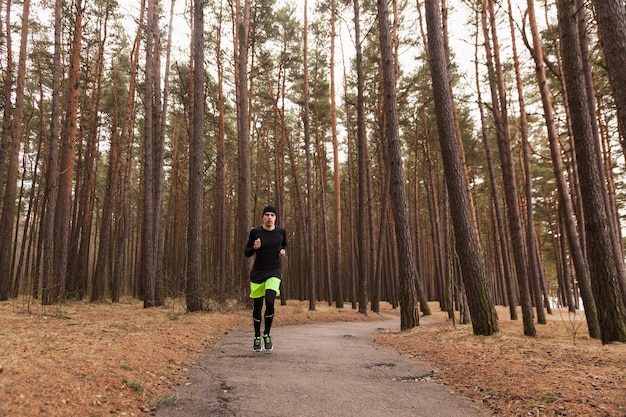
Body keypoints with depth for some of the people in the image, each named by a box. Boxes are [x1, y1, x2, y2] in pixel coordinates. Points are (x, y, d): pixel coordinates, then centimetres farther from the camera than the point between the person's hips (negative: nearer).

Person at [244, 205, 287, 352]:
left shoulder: (281, 231, 0)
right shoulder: (255, 232, -6)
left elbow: (285, 245, 20)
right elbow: (247, 253, 1)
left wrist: (283, 251, -2)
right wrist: (254, 247, -19)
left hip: (274, 273, 0)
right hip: (258, 273, 0)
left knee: (270, 301, -21)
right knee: (257, 306, 6)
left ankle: (267, 335, 1)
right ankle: (257, 338, 28)